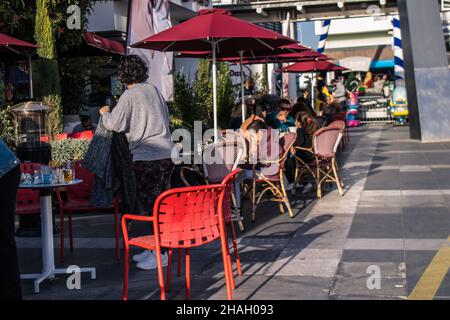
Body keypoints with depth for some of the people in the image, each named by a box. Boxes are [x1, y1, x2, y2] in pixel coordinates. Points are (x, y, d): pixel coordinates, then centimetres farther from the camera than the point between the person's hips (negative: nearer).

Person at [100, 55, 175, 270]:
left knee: (150, 206, -2)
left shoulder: (129, 95, -8)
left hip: (146, 157, -7)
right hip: (166, 153, 7)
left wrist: (105, 113, 11)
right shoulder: (153, 90, 12)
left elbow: (114, 125, -8)